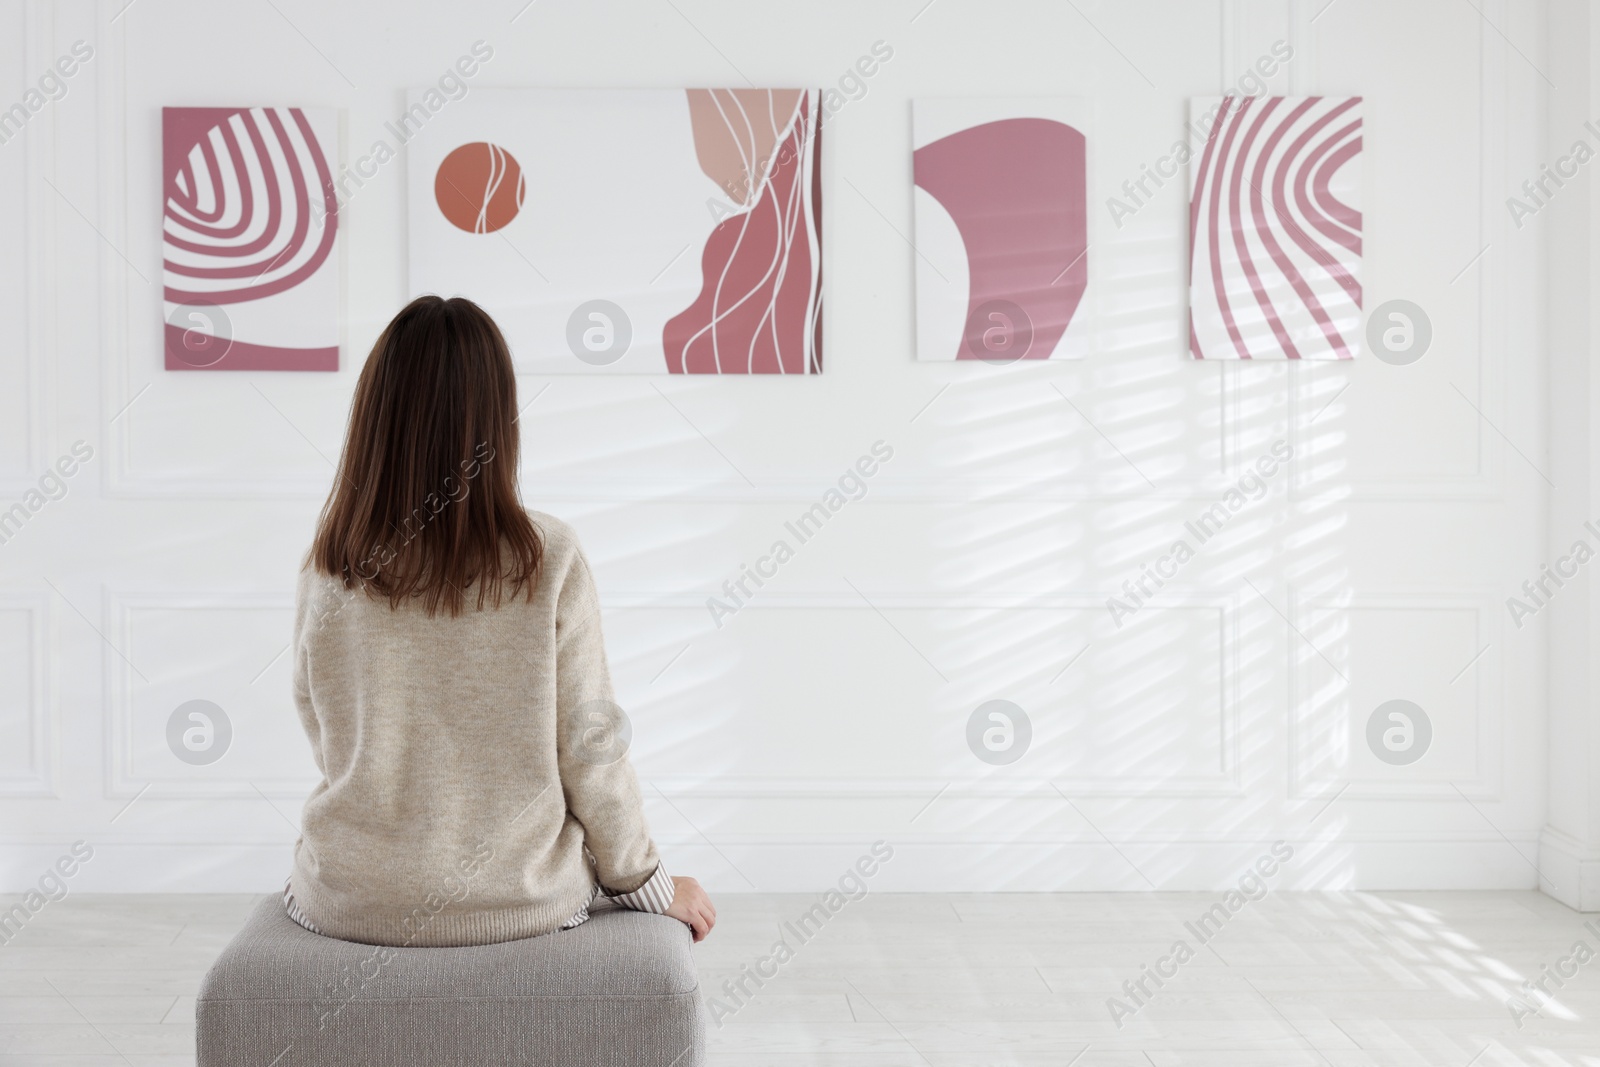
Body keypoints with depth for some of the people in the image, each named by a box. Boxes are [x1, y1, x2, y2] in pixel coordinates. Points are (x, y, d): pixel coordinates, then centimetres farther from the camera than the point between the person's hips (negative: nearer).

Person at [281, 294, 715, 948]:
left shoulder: (329, 571, -11)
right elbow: (588, 747, -11)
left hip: (349, 902, 1)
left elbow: (326, 741, 1)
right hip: (520, 898, -1)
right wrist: (649, 886, 5)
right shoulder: (549, 559, -16)